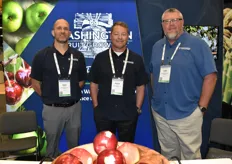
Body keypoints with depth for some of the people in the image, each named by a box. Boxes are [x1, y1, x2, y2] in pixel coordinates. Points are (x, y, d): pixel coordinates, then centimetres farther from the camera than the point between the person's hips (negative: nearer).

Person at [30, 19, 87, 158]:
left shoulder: (78, 56, 1)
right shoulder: (42, 56, -6)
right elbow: (35, 83, 0)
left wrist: (71, 94, 3)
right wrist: (48, 97, 0)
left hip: (74, 107, 2)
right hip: (52, 109, -2)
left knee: (74, 145, 18)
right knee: (52, 146, 16)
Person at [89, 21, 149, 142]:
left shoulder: (136, 59, 1)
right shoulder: (100, 58, 1)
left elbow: (140, 87, 4)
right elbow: (94, 84, 5)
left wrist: (137, 108, -1)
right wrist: (96, 106, 0)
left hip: (128, 114, 0)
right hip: (103, 114, 1)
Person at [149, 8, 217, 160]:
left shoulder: (197, 44, -8)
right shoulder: (157, 46, 9)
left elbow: (210, 76, -10)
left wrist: (201, 108, -11)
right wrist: (155, 98, 11)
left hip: (187, 114, -4)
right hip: (160, 113, 5)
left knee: (191, 155, 9)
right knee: (168, 154, 19)